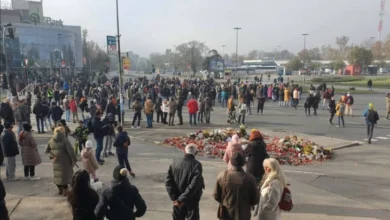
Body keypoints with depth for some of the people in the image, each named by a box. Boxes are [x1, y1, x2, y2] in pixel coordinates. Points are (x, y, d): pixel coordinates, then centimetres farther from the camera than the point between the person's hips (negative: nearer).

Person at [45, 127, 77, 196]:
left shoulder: (51, 140, 2)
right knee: (64, 176, 4)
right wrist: (74, 160, -11)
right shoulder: (65, 140, -15)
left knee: (57, 175, 17)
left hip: (56, 161, 5)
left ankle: (60, 190, 30)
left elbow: (46, 150, 6)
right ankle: (65, 191, 11)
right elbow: (71, 151, -18)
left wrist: (52, 156, -1)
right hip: (64, 162, -5)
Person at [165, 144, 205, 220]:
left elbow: (168, 181, -5)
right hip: (191, 201, -4)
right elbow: (194, 185, -24)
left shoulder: (175, 162, -4)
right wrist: (181, 199, -20)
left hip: (177, 200, 4)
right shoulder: (196, 165, -17)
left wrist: (174, 198, -6)